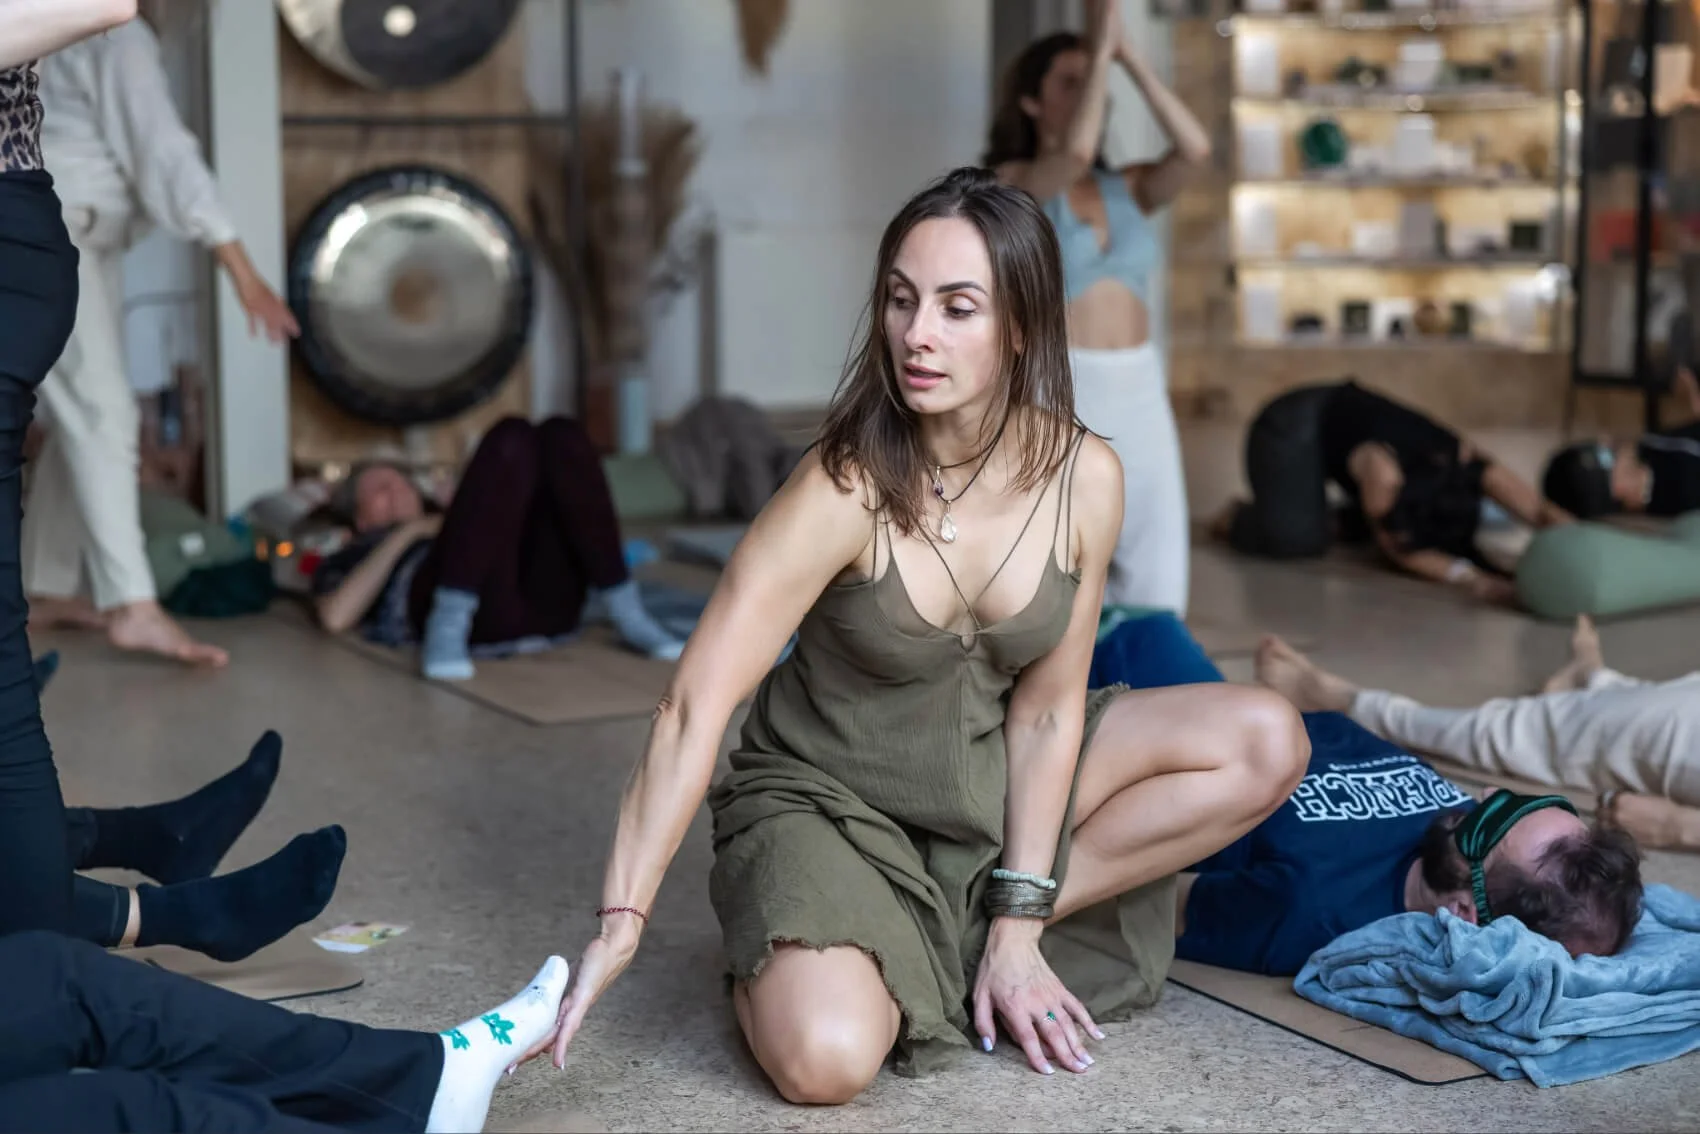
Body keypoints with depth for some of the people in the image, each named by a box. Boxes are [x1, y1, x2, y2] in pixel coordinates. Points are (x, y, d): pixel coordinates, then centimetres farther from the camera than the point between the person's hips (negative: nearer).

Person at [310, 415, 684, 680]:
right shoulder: (350, 558, 34)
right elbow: (336, 617, 9)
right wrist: (407, 534, 9)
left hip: (545, 601, 4)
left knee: (560, 435, -12)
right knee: (512, 438, -19)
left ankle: (627, 613, -22)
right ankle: (448, 624, -32)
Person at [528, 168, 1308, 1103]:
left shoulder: (1083, 477, -14)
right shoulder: (846, 490, -26)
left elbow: (1046, 710, -8)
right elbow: (693, 711, -29)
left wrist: (1014, 924, -11)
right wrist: (621, 921, -34)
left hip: (993, 780, 5)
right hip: (828, 799, -5)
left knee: (1266, 744, -7)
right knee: (826, 1058, -32)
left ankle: (968, 934, -5)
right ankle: (783, 949, 5)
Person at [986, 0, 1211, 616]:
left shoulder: (1128, 188, 12)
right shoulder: (1011, 183, -2)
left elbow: (1194, 150, -6)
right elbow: (1075, 153, -22)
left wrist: (1127, 56, -6)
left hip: (1139, 391, 5)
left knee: (1155, 576, 4)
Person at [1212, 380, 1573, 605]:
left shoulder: (1466, 462, -25)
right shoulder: (1383, 472, -40)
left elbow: (1540, 511, -29)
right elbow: (1396, 550, -31)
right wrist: (1470, 578, -45)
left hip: (1347, 420, 6)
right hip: (1293, 428, -6)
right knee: (1297, 536, -27)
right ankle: (1240, 517, 4)